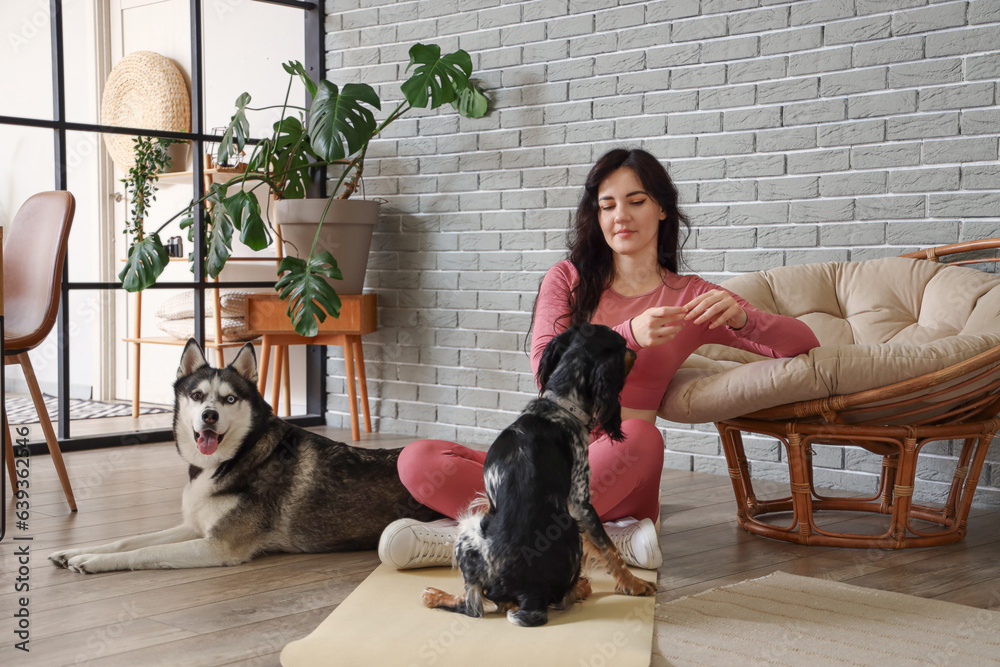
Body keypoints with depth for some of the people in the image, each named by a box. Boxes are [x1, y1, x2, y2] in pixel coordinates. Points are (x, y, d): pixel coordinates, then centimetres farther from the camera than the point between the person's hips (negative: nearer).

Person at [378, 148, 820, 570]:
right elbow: (546, 367, -4)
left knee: (640, 438, -38)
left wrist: (740, 318, -15)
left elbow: (803, 344, 7)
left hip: (616, 476, -1)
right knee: (418, 461, -24)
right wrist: (630, 335, -21)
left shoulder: (690, 297, 11)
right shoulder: (568, 279, 14)